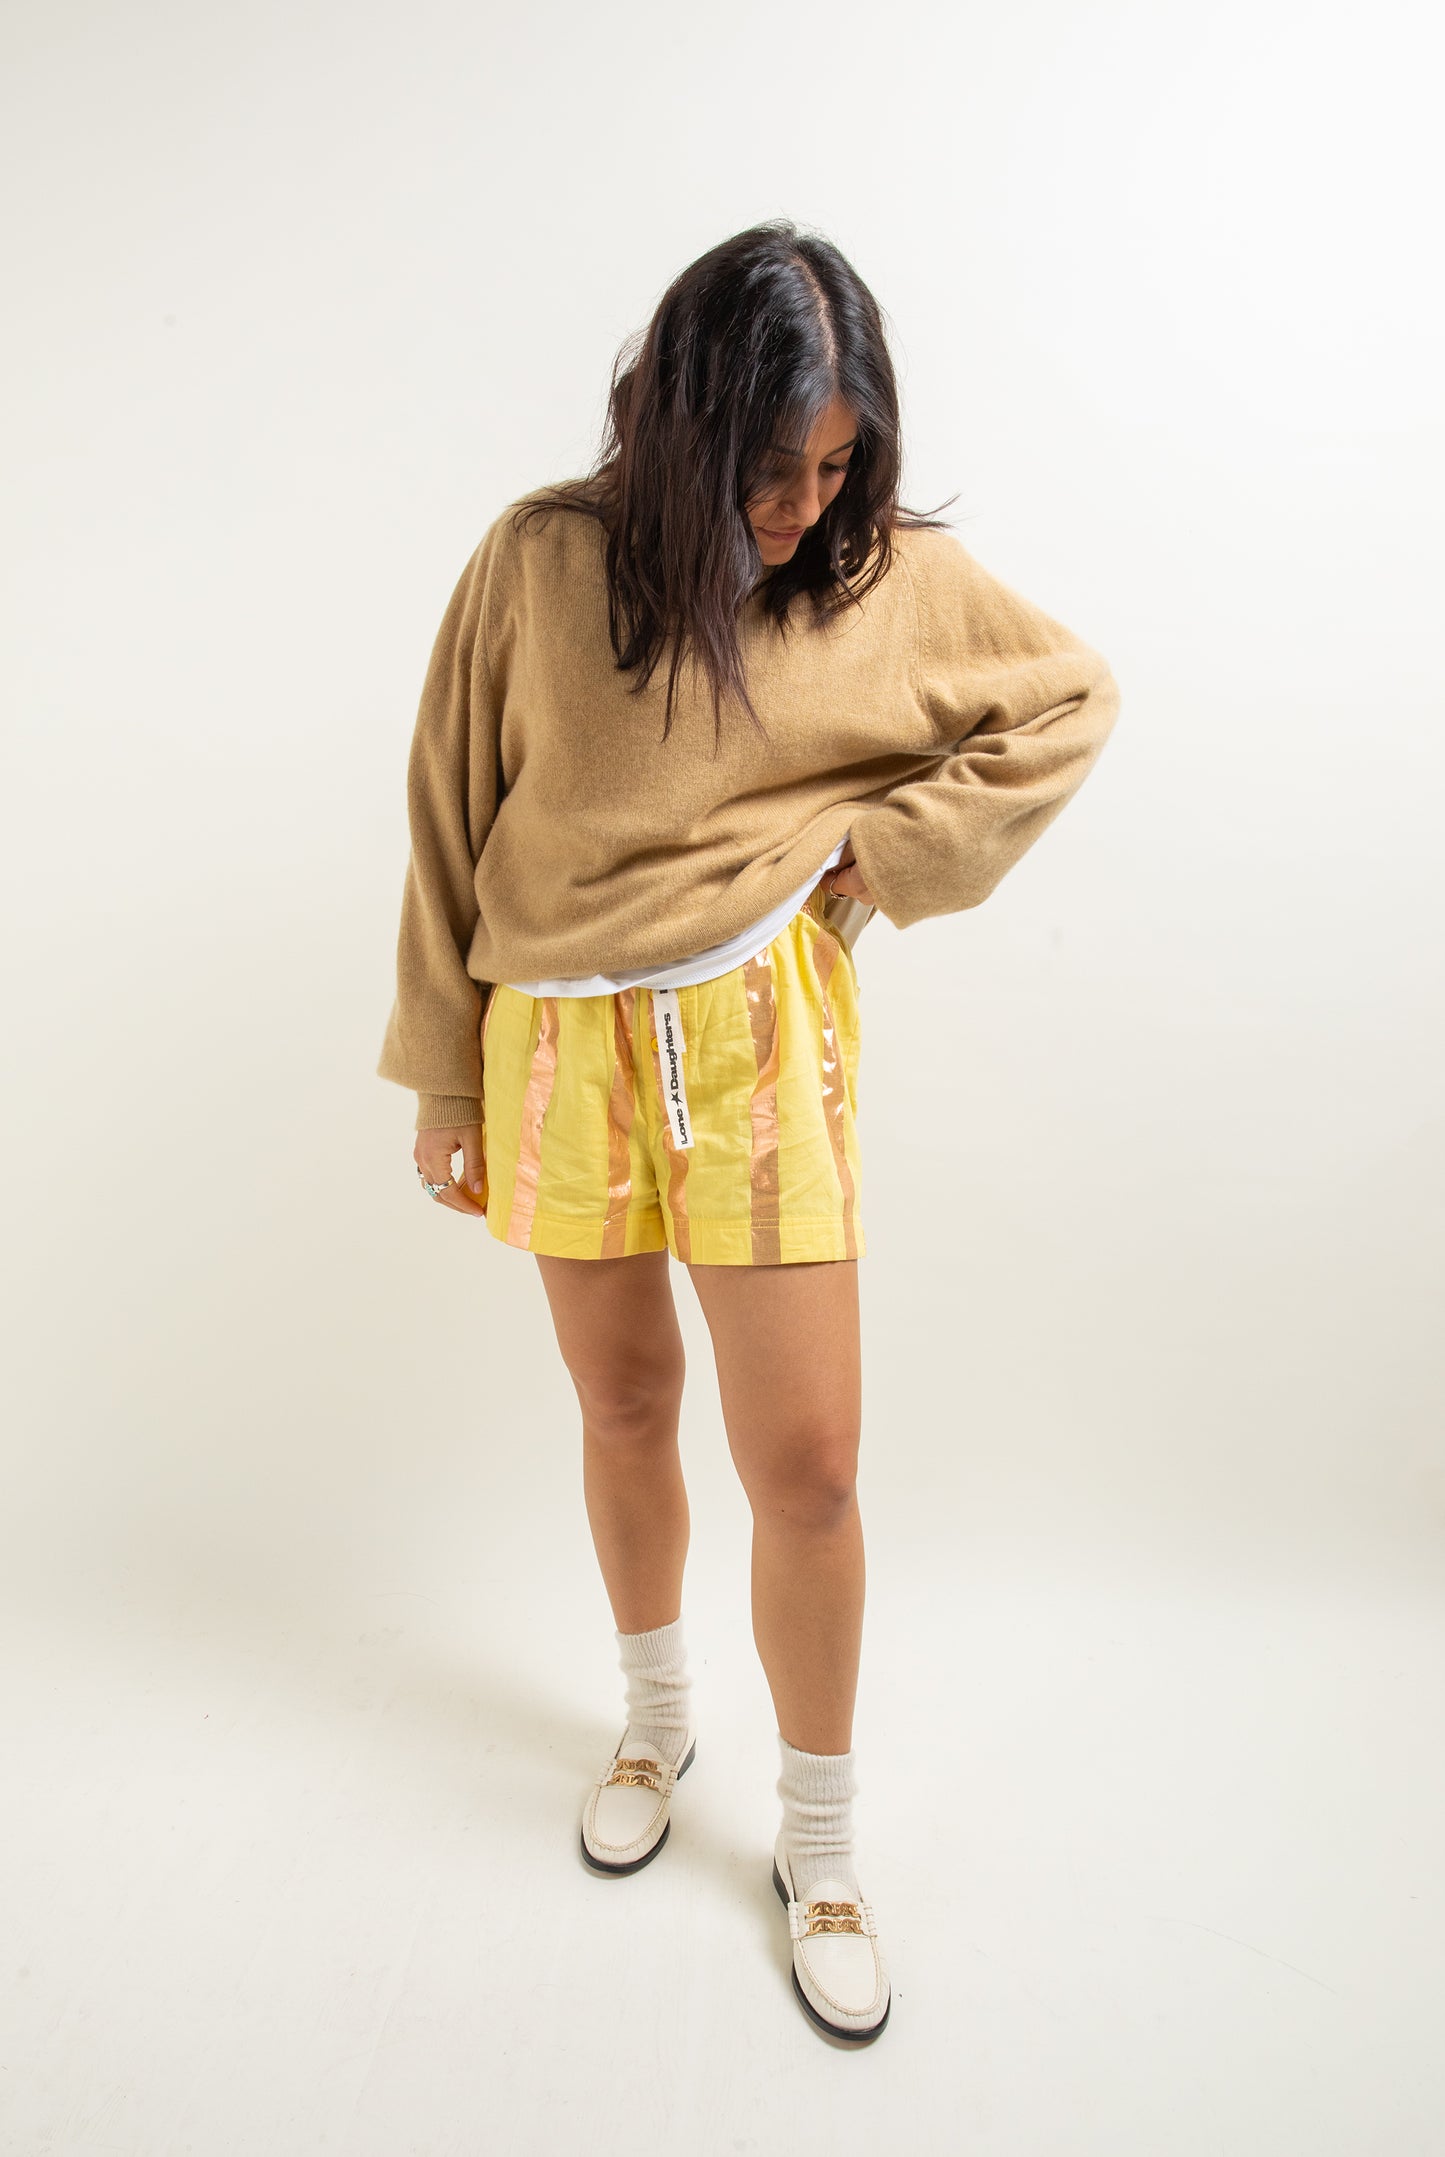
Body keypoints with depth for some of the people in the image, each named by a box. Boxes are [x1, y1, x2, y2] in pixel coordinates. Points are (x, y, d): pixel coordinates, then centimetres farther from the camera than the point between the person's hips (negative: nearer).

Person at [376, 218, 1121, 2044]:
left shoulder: (895, 574, -4)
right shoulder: (540, 560, -6)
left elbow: (1075, 697, 10)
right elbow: (452, 826, 0)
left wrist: (886, 838, -4)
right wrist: (444, 1084, 3)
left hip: (758, 1035, 0)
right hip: (562, 1045, 1)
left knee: (804, 1460, 0)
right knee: (623, 1405, 16)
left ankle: (821, 1852, 25)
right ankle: (657, 1718, 44)